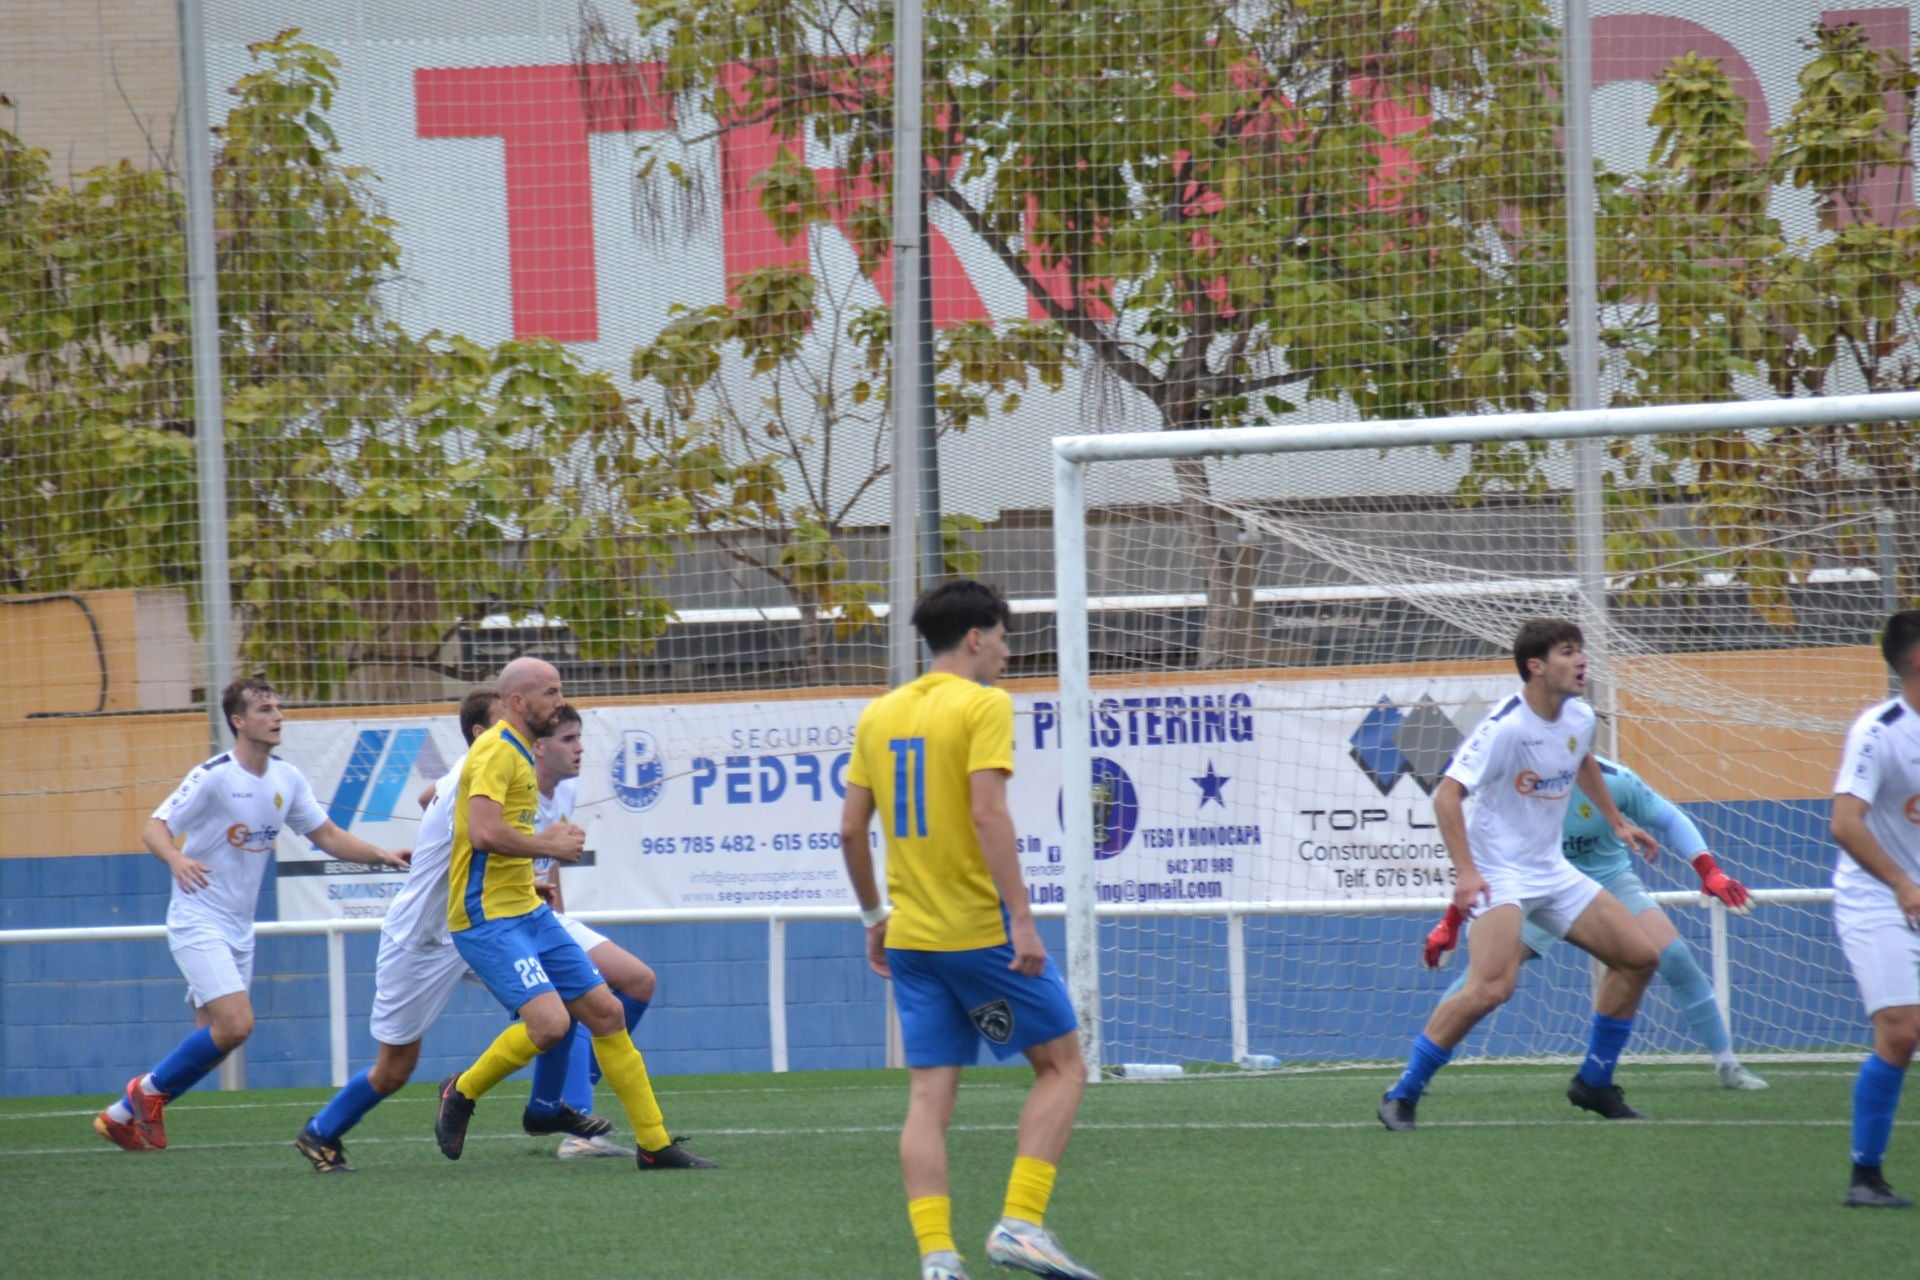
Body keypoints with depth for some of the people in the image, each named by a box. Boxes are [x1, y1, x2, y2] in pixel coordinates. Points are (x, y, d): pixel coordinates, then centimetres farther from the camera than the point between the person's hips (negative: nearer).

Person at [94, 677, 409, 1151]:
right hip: (198, 924, -8)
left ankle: (124, 1115, 18)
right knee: (236, 1024, -21)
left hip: (238, 930, 8)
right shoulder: (214, 777, -15)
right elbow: (153, 828, -18)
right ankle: (148, 1092, 0)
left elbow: (328, 836, 12)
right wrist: (176, 859, -40)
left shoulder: (286, 779, 5)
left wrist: (384, 856, -2)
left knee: (214, 1038, 6)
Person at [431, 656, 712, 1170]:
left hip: (529, 911, 10)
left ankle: (654, 1144, 11)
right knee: (549, 1020, -24)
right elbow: (484, 833, -27)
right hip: (488, 917, -10)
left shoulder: (517, 752, 17)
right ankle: (461, 1093, 0)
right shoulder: (496, 751, -14)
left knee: (605, 1012, 6)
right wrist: (550, 846, -14)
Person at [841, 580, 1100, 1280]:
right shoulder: (983, 705, -9)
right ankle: (1020, 1222, -4)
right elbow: (987, 814, -19)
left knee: (929, 1096, 5)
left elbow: (851, 829, 11)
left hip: (911, 935, 6)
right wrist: (1022, 920, -19)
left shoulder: (879, 715, 11)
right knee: (1062, 1066, 7)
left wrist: (874, 917, 22)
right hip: (982, 929, -6)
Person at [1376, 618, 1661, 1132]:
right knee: (1492, 987, -27)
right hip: (1498, 874, -9)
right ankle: (1401, 1096, -16)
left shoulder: (1580, 718, 3)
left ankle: (1594, 1083, 19)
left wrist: (1616, 822, 29)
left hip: (1552, 872, 9)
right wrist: (1466, 872, -33)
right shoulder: (1504, 727, -21)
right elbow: (1446, 794, -25)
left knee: (1638, 957, 6)